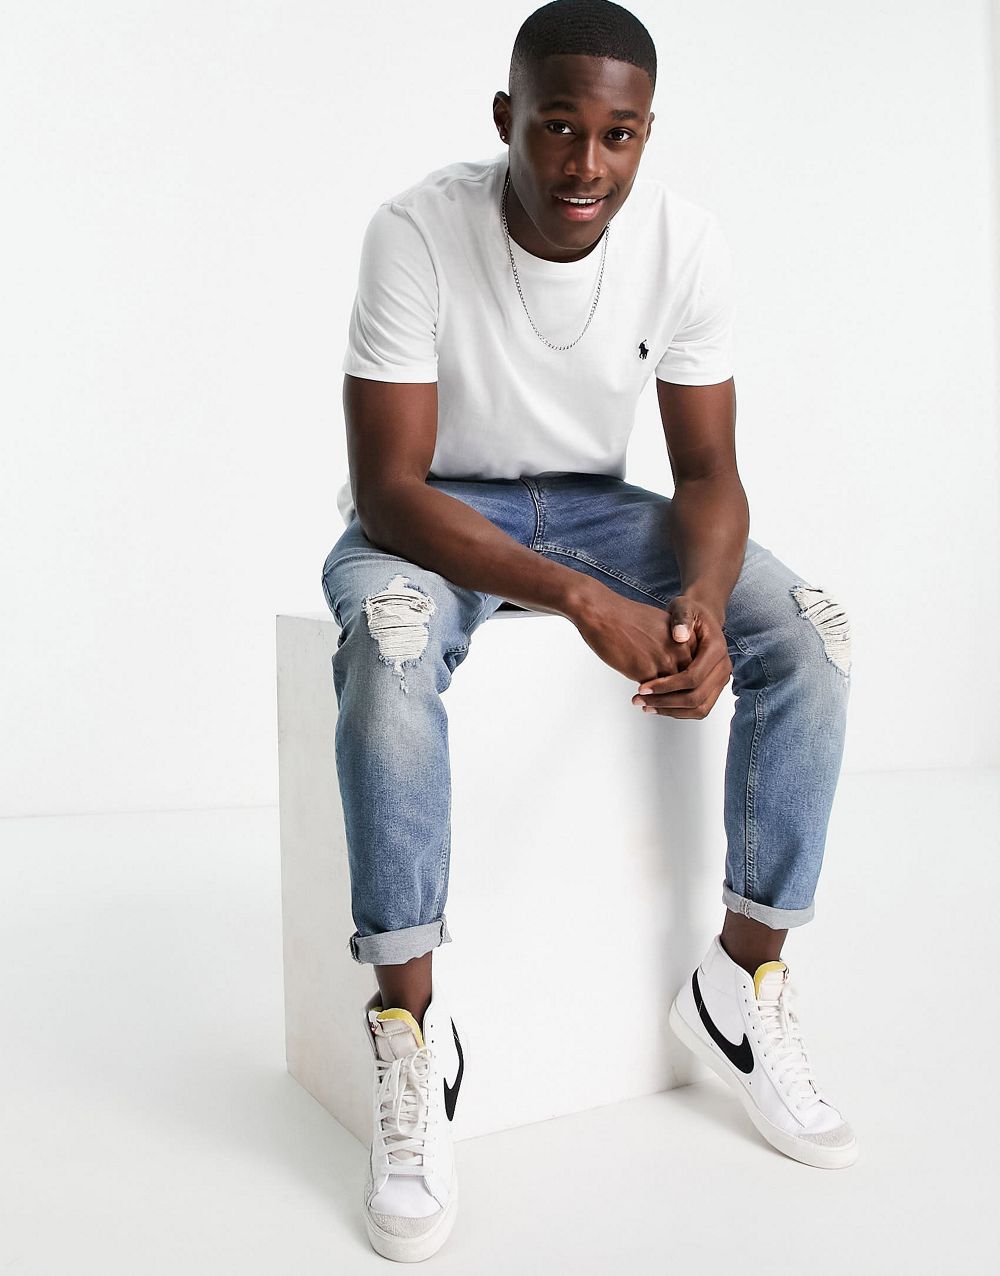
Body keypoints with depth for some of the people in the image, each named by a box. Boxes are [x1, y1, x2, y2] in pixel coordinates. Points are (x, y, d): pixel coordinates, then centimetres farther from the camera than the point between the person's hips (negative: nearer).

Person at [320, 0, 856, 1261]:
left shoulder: (684, 242, -11)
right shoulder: (416, 231, -21)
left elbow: (708, 472, -7)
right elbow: (389, 490, -24)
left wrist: (699, 600, -30)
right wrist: (583, 600, -37)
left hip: (592, 504, 4)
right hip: (427, 515, -3)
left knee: (810, 633, -17)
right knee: (391, 637, -38)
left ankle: (742, 979, -5)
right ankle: (409, 1022, -24)